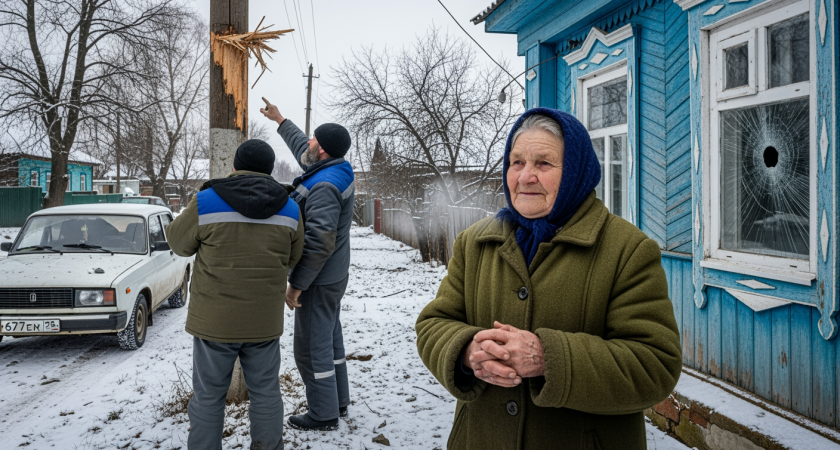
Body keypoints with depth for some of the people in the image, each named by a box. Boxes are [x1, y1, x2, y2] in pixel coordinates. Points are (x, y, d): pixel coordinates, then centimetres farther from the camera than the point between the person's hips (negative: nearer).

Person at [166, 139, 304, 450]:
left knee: (208, 396, 12)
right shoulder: (289, 209, -1)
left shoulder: (207, 202, -10)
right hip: (264, 321, 2)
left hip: (215, 320, -2)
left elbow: (179, 242, 5)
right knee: (265, 393, 16)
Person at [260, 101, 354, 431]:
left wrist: (297, 285, -23)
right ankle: (338, 401, 34)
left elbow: (319, 243, -30)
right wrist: (280, 120, 37)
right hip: (333, 277, 10)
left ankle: (323, 414, 14)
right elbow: (301, 147, 27)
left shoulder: (324, 187, -25)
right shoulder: (334, 170, 6)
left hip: (318, 281, -10)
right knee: (330, 339, 20)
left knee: (312, 347, 1)